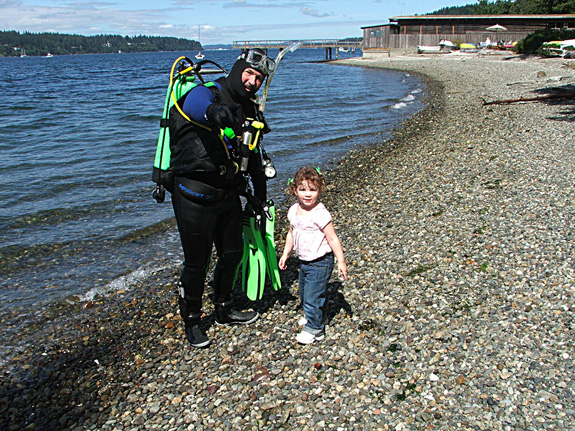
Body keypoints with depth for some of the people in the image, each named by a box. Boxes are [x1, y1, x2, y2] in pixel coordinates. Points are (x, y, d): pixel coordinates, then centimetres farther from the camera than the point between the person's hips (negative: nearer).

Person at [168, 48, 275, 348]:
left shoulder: (249, 111, 9)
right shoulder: (204, 94, -13)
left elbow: (254, 157, 20)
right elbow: (195, 104, -41)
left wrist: (260, 197, 22)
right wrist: (215, 112, -65)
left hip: (229, 194, 7)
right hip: (195, 196, -7)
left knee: (233, 254, 17)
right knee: (197, 263, 3)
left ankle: (224, 310, 40)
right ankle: (191, 322, 26)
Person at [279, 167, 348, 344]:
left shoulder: (320, 214, -22)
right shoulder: (293, 211, -1)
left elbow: (333, 238, -18)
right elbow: (291, 233, 15)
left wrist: (341, 261, -17)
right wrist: (285, 254, 18)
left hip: (320, 262, -8)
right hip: (304, 261, 8)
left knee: (312, 296, -3)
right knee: (304, 293, 23)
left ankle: (314, 329, 14)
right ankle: (311, 316, 46)